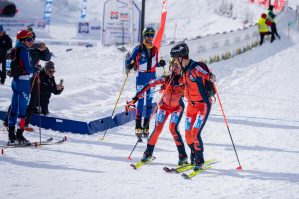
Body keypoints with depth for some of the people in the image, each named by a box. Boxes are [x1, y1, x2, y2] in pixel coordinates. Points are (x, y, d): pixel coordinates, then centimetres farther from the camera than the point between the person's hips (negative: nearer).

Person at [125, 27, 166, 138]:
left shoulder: (155, 49, 9)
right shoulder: (138, 49, -4)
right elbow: (129, 61, -3)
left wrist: (160, 64, -2)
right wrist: (129, 66, -24)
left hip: (152, 76, 4)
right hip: (141, 76, -4)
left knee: (149, 101, 3)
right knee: (140, 101, -10)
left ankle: (146, 127, 7)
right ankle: (138, 127, -8)